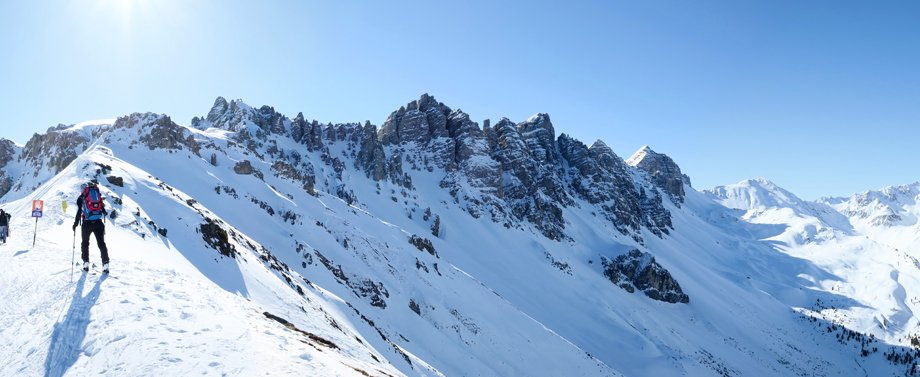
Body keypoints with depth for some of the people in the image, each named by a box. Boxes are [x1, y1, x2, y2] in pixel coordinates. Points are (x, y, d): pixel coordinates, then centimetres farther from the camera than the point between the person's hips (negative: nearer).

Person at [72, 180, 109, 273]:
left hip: (87, 223, -1)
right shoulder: (98, 194, 9)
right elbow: (103, 209, 13)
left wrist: (75, 224, 6)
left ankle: (86, 263, 13)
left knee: (85, 243, 17)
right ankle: (105, 264, -4)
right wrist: (104, 213, 35)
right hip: (98, 222, 1)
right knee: (101, 243, 4)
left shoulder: (81, 198, 5)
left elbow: (79, 212, -1)